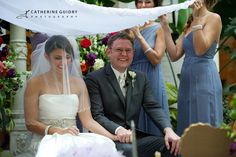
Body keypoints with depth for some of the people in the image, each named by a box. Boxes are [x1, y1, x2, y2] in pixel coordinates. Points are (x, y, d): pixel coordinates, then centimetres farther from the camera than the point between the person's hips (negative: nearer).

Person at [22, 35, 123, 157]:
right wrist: (59, 132, -18)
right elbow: (31, 123, -3)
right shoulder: (35, 83, 1)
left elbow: (88, 121, 9)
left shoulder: (78, 82, 12)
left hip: (73, 141, 4)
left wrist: (114, 137, -6)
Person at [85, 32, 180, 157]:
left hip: (134, 136, 5)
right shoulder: (94, 79, -1)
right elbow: (96, 115, -11)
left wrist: (168, 130, -14)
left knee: (171, 145, -19)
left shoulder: (140, 78, 18)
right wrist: (118, 130, -30)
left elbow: (153, 107, 6)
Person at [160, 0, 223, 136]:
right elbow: (175, 55, 9)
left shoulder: (213, 18, -4)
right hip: (187, 81, 8)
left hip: (204, 80, -8)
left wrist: (197, 19, -17)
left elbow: (200, 50, -18)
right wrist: (165, 26, 8)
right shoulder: (189, 24, 18)